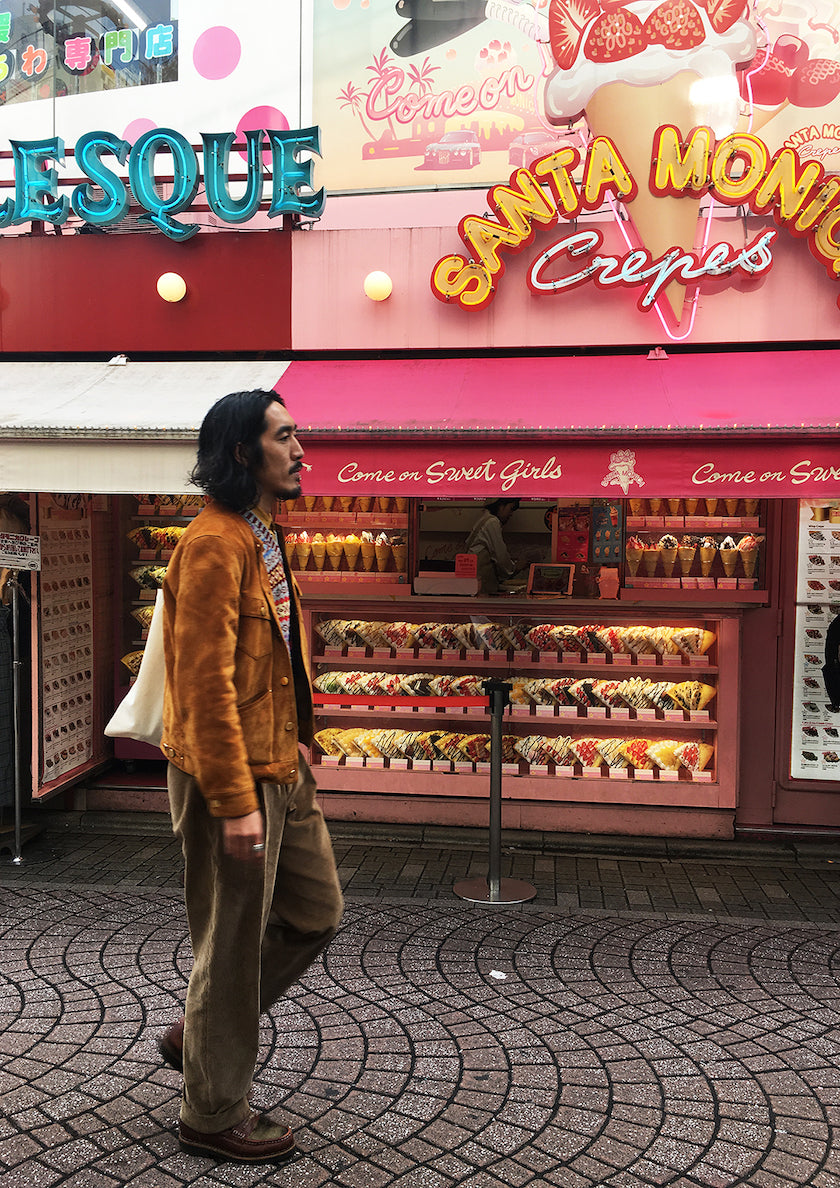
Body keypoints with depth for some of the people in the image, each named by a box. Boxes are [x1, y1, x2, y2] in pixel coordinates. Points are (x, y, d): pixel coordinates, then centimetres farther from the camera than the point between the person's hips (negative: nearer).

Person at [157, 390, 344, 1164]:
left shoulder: (261, 536, 13)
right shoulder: (214, 544, -19)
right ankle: (215, 1113, 27)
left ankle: (199, 1034, 35)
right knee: (233, 942, 5)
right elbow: (205, 681, -23)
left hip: (281, 766, 10)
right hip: (232, 777, -10)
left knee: (316, 911, 18)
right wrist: (235, 802, -23)